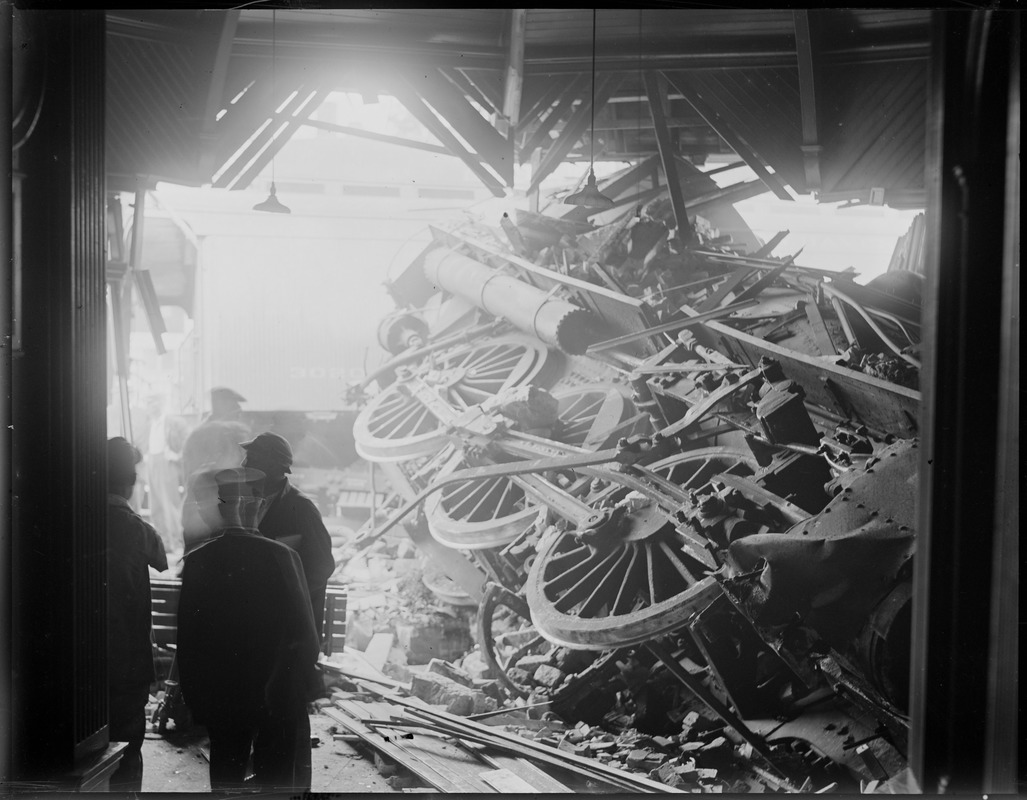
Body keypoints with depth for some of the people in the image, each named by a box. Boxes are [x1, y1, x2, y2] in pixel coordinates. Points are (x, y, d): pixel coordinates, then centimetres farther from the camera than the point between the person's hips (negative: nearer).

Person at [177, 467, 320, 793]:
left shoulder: (196, 561, -5)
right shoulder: (282, 557, -14)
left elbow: (186, 642, 0)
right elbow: (304, 634, -11)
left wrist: (195, 700, 10)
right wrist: (303, 688, 2)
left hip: (219, 698, 2)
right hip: (279, 698, -2)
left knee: (226, 778, 13)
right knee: (277, 782, 7)